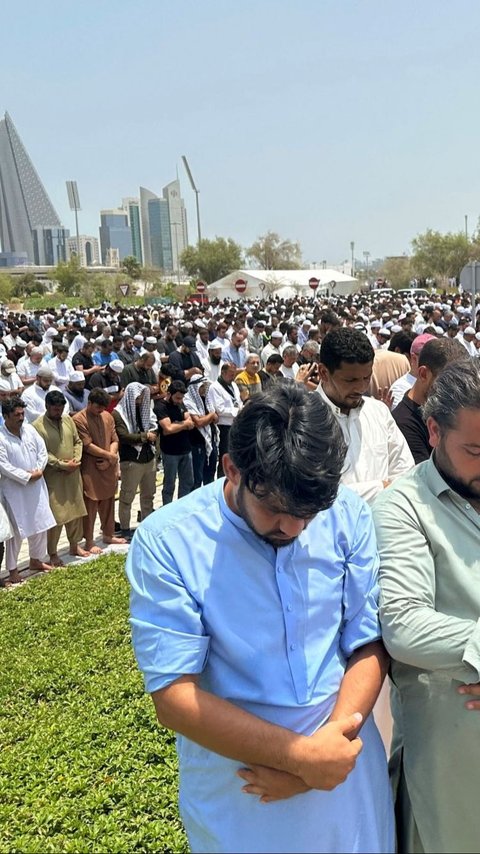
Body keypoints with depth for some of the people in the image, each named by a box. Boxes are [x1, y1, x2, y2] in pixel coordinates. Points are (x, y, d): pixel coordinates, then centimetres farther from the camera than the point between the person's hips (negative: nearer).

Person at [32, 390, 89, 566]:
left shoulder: (68, 420, 6)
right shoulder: (37, 426, -12)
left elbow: (77, 442, 10)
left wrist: (76, 460, -7)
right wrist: (63, 465, -18)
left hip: (73, 474, 6)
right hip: (52, 477, -6)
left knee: (75, 510, 14)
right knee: (55, 515, -2)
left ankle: (75, 545, 31)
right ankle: (53, 553, 11)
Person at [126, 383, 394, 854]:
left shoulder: (348, 516, -10)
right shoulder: (165, 542, -19)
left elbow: (369, 644, -6)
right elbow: (173, 695, -19)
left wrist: (326, 748, -18)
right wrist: (301, 754, -21)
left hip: (346, 771, 3)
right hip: (236, 795, -2)